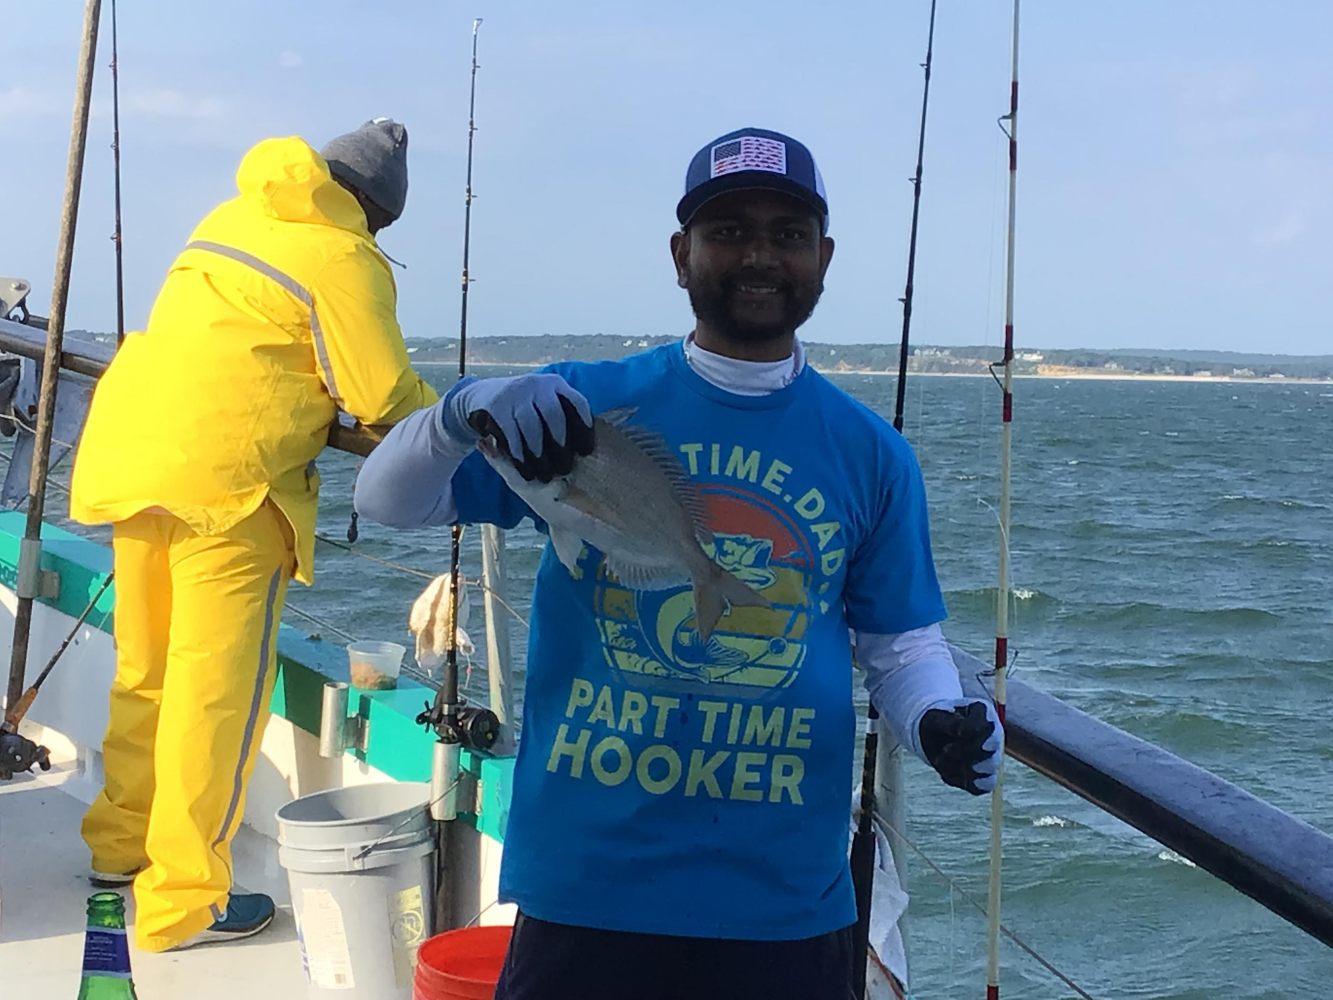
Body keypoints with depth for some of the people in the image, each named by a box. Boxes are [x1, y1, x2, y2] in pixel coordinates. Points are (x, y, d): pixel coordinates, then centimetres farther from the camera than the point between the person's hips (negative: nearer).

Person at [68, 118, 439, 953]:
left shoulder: (233, 218, 18)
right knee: (218, 689, -2)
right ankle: (183, 901, 1)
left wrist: (310, 401, 29)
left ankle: (122, 844, 34)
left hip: (127, 454, 8)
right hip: (221, 478, -8)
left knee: (149, 671, 20)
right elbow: (383, 396, -6)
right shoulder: (344, 258, -5)